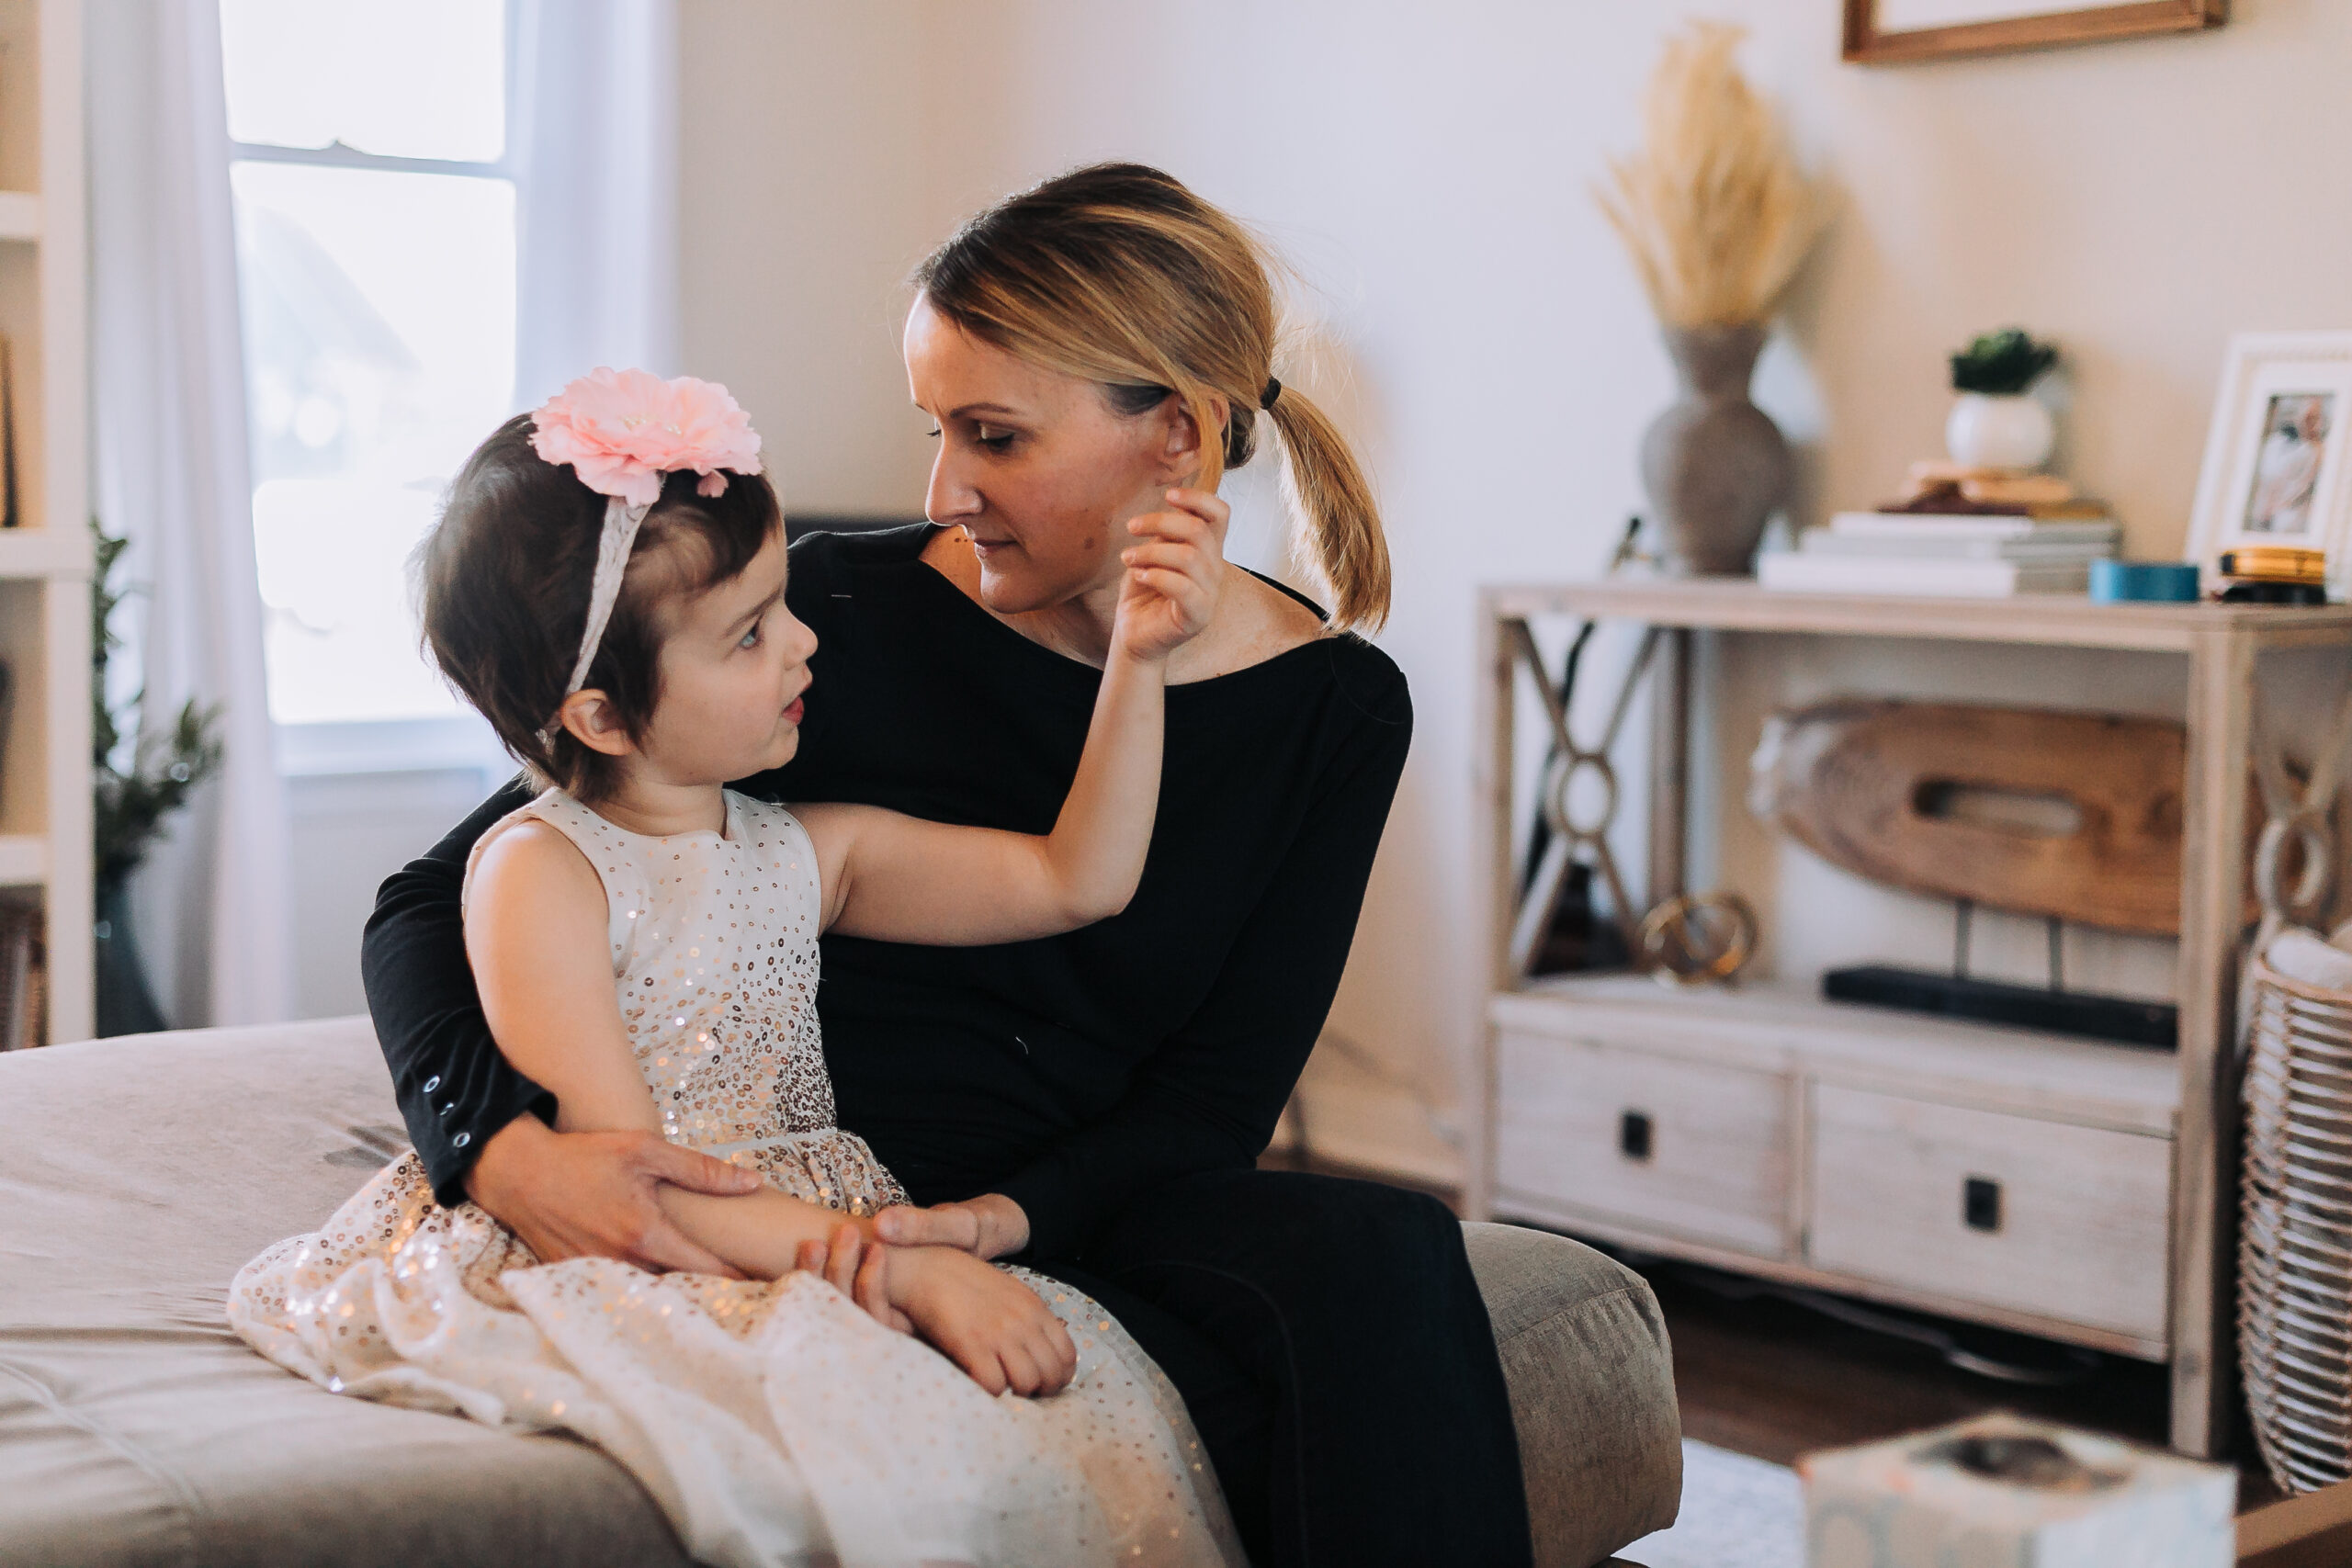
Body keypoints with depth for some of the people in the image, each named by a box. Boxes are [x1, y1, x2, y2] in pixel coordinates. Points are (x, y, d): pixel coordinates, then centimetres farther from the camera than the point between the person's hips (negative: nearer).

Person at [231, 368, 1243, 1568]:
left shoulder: (807, 852, 9)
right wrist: (903, 1267, -22)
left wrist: (1137, 658, 3)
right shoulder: (540, 873, -10)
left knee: (1102, 1409, -16)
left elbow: (1075, 881, 13)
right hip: (629, 1289, -7)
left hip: (820, 1259, 7)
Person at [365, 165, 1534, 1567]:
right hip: (822, 1226, -3)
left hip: (1083, 1211, 4)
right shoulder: (838, 619, -9)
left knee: (1387, 1256, -30)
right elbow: (427, 908, -6)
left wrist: (1002, 1215, -22)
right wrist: (505, 1150, -27)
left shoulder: (1337, 710, 0)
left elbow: (1216, 1100, -1)